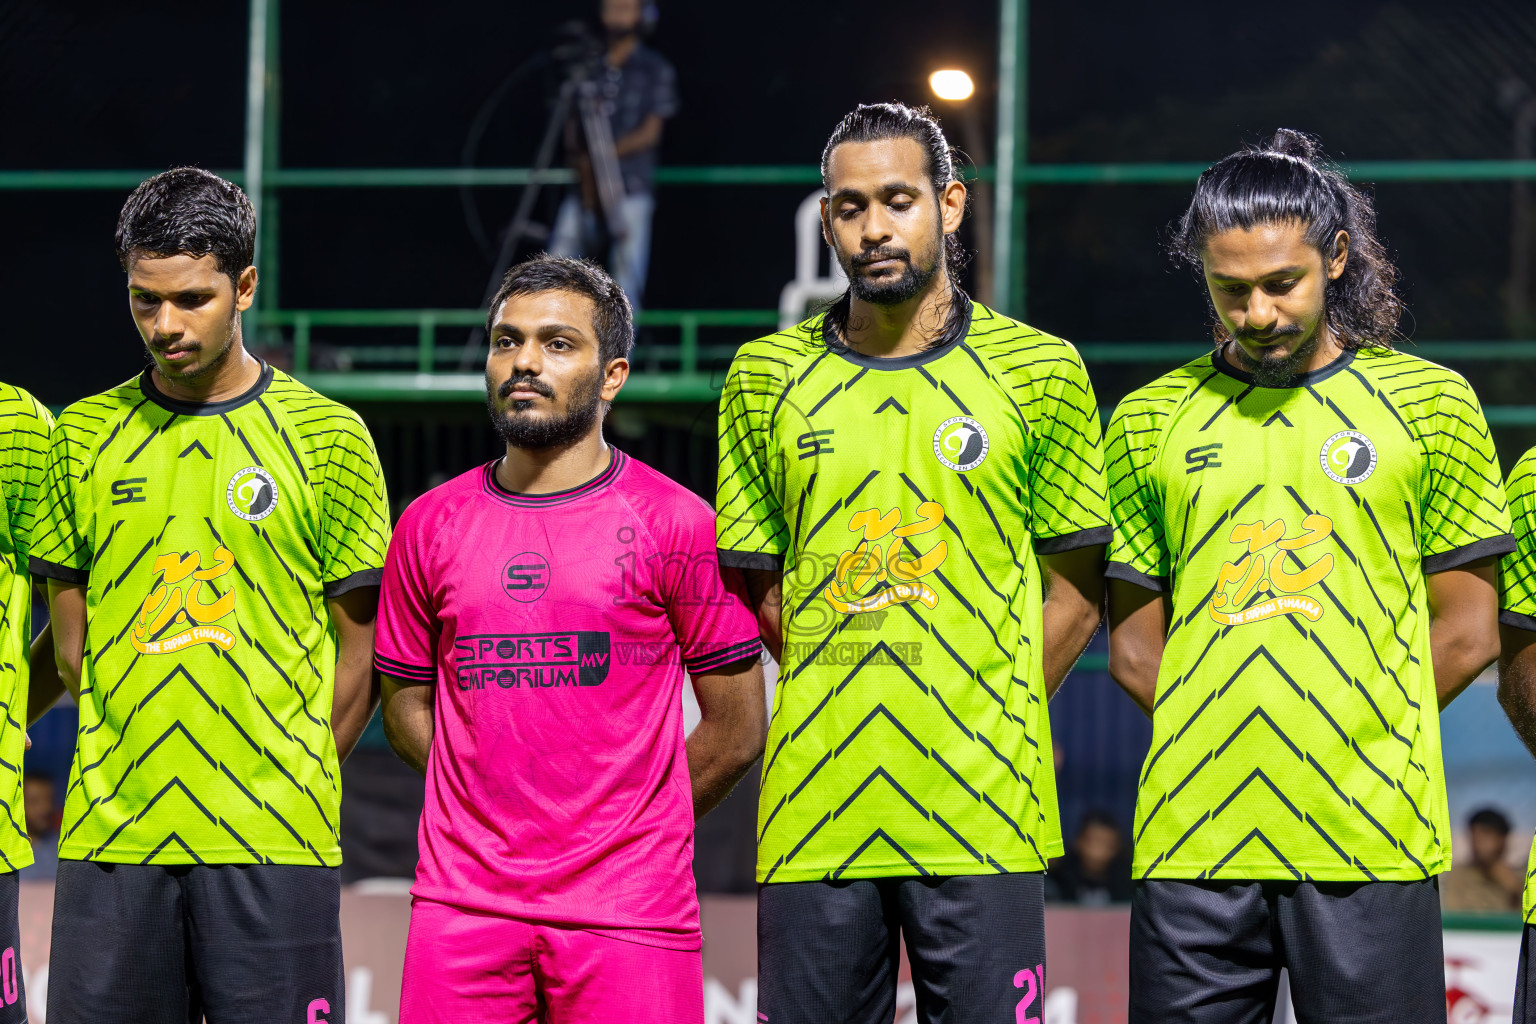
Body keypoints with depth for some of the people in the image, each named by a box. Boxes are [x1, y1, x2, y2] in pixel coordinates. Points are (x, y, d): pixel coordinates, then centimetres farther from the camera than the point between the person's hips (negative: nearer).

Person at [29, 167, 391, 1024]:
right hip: (110, 837, 2)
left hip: (272, 849, -2)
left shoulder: (326, 436, 2)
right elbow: (71, 642, 14)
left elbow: (360, 652, 4)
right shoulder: (85, 435, 10)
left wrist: (286, 787, 1)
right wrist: (142, 759, 6)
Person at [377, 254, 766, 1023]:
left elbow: (736, 729, 3)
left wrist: (620, 832, 7)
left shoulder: (676, 523, 0)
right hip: (462, 905, 3)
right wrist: (505, 810, 8)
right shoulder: (431, 526, 10)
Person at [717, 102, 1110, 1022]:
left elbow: (1076, 590, 7)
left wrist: (985, 727, 0)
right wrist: (839, 713, 5)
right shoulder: (768, 377, 9)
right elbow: (753, 584, 13)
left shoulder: (1040, 372, 4)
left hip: (981, 817, -1)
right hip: (814, 812, 2)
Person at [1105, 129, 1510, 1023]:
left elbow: (1466, 631, 7)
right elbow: (1134, 642, 14)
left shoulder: (1430, 404, 7)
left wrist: (1355, 739, 3)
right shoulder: (1151, 422, 11)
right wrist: (1225, 737, 3)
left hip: (1369, 841, -2)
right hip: (1194, 842, 2)